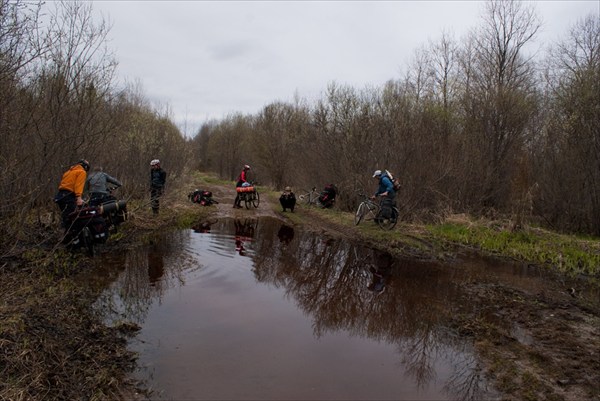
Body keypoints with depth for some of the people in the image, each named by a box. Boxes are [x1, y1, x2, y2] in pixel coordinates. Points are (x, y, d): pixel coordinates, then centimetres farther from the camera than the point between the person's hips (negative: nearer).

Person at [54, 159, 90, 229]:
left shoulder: (69, 171, 29)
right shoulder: (82, 172, 3)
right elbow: (79, 184, -13)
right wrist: (79, 197, -23)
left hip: (60, 195, 9)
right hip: (69, 196, -9)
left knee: (66, 218, 10)